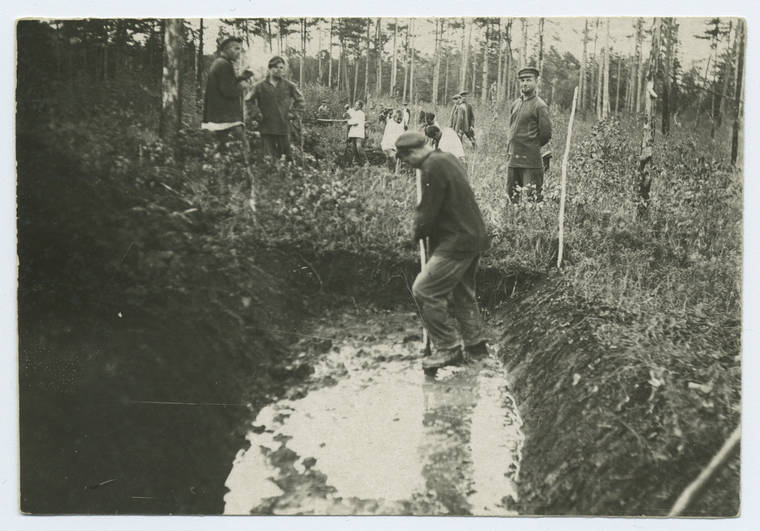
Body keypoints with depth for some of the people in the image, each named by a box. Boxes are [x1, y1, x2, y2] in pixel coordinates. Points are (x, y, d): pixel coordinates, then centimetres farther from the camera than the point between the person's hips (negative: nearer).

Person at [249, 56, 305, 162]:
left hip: (284, 127, 1)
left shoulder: (289, 86, 4)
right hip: (266, 128, -1)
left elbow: (299, 100, 15)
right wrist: (257, 114, 1)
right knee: (270, 158, 1)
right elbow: (251, 102, 10)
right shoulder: (260, 86, 1)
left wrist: (293, 113, 5)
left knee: (286, 155, 5)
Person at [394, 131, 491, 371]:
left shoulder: (432, 168, -18)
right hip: (474, 236, 10)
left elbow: (428, 213, -18)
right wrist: (422, 227, 15)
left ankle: (449, 348, -3)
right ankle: (476, 343, 30)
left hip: (457, 242, -10)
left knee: (424, 290, -7)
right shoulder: (448, 158, 13)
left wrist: (418, 232, 2)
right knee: (462, 292, 21)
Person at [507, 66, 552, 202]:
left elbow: (546, 135, -8)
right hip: (513, 159, 7)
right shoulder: (515, 104, 13)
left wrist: (532, 146, 3)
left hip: (531, 160, -7)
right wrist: (514, 146, 15)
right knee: (511, 196, 12)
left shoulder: (540, 106, -8)